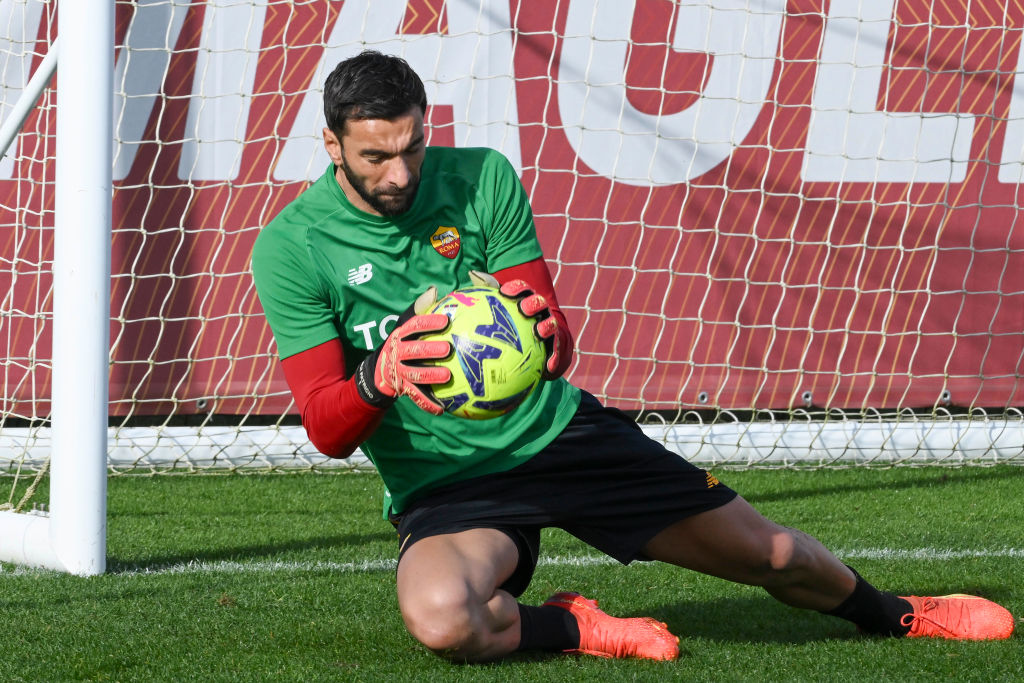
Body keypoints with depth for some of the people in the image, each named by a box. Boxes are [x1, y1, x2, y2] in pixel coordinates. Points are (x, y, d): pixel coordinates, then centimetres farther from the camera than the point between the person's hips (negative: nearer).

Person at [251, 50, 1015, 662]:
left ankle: (890, 613, 43)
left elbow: (560, 340, -4)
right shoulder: (291, 247, -12)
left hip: (558, 427, 3)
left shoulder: (482, 178, -5)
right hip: (442, 487, -3)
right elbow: (326, 431, -16)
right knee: (441, 617, -39)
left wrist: (543, 339, -31)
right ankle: (577, 629, -6)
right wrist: (377, 378, -40)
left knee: (771, 554, 10)